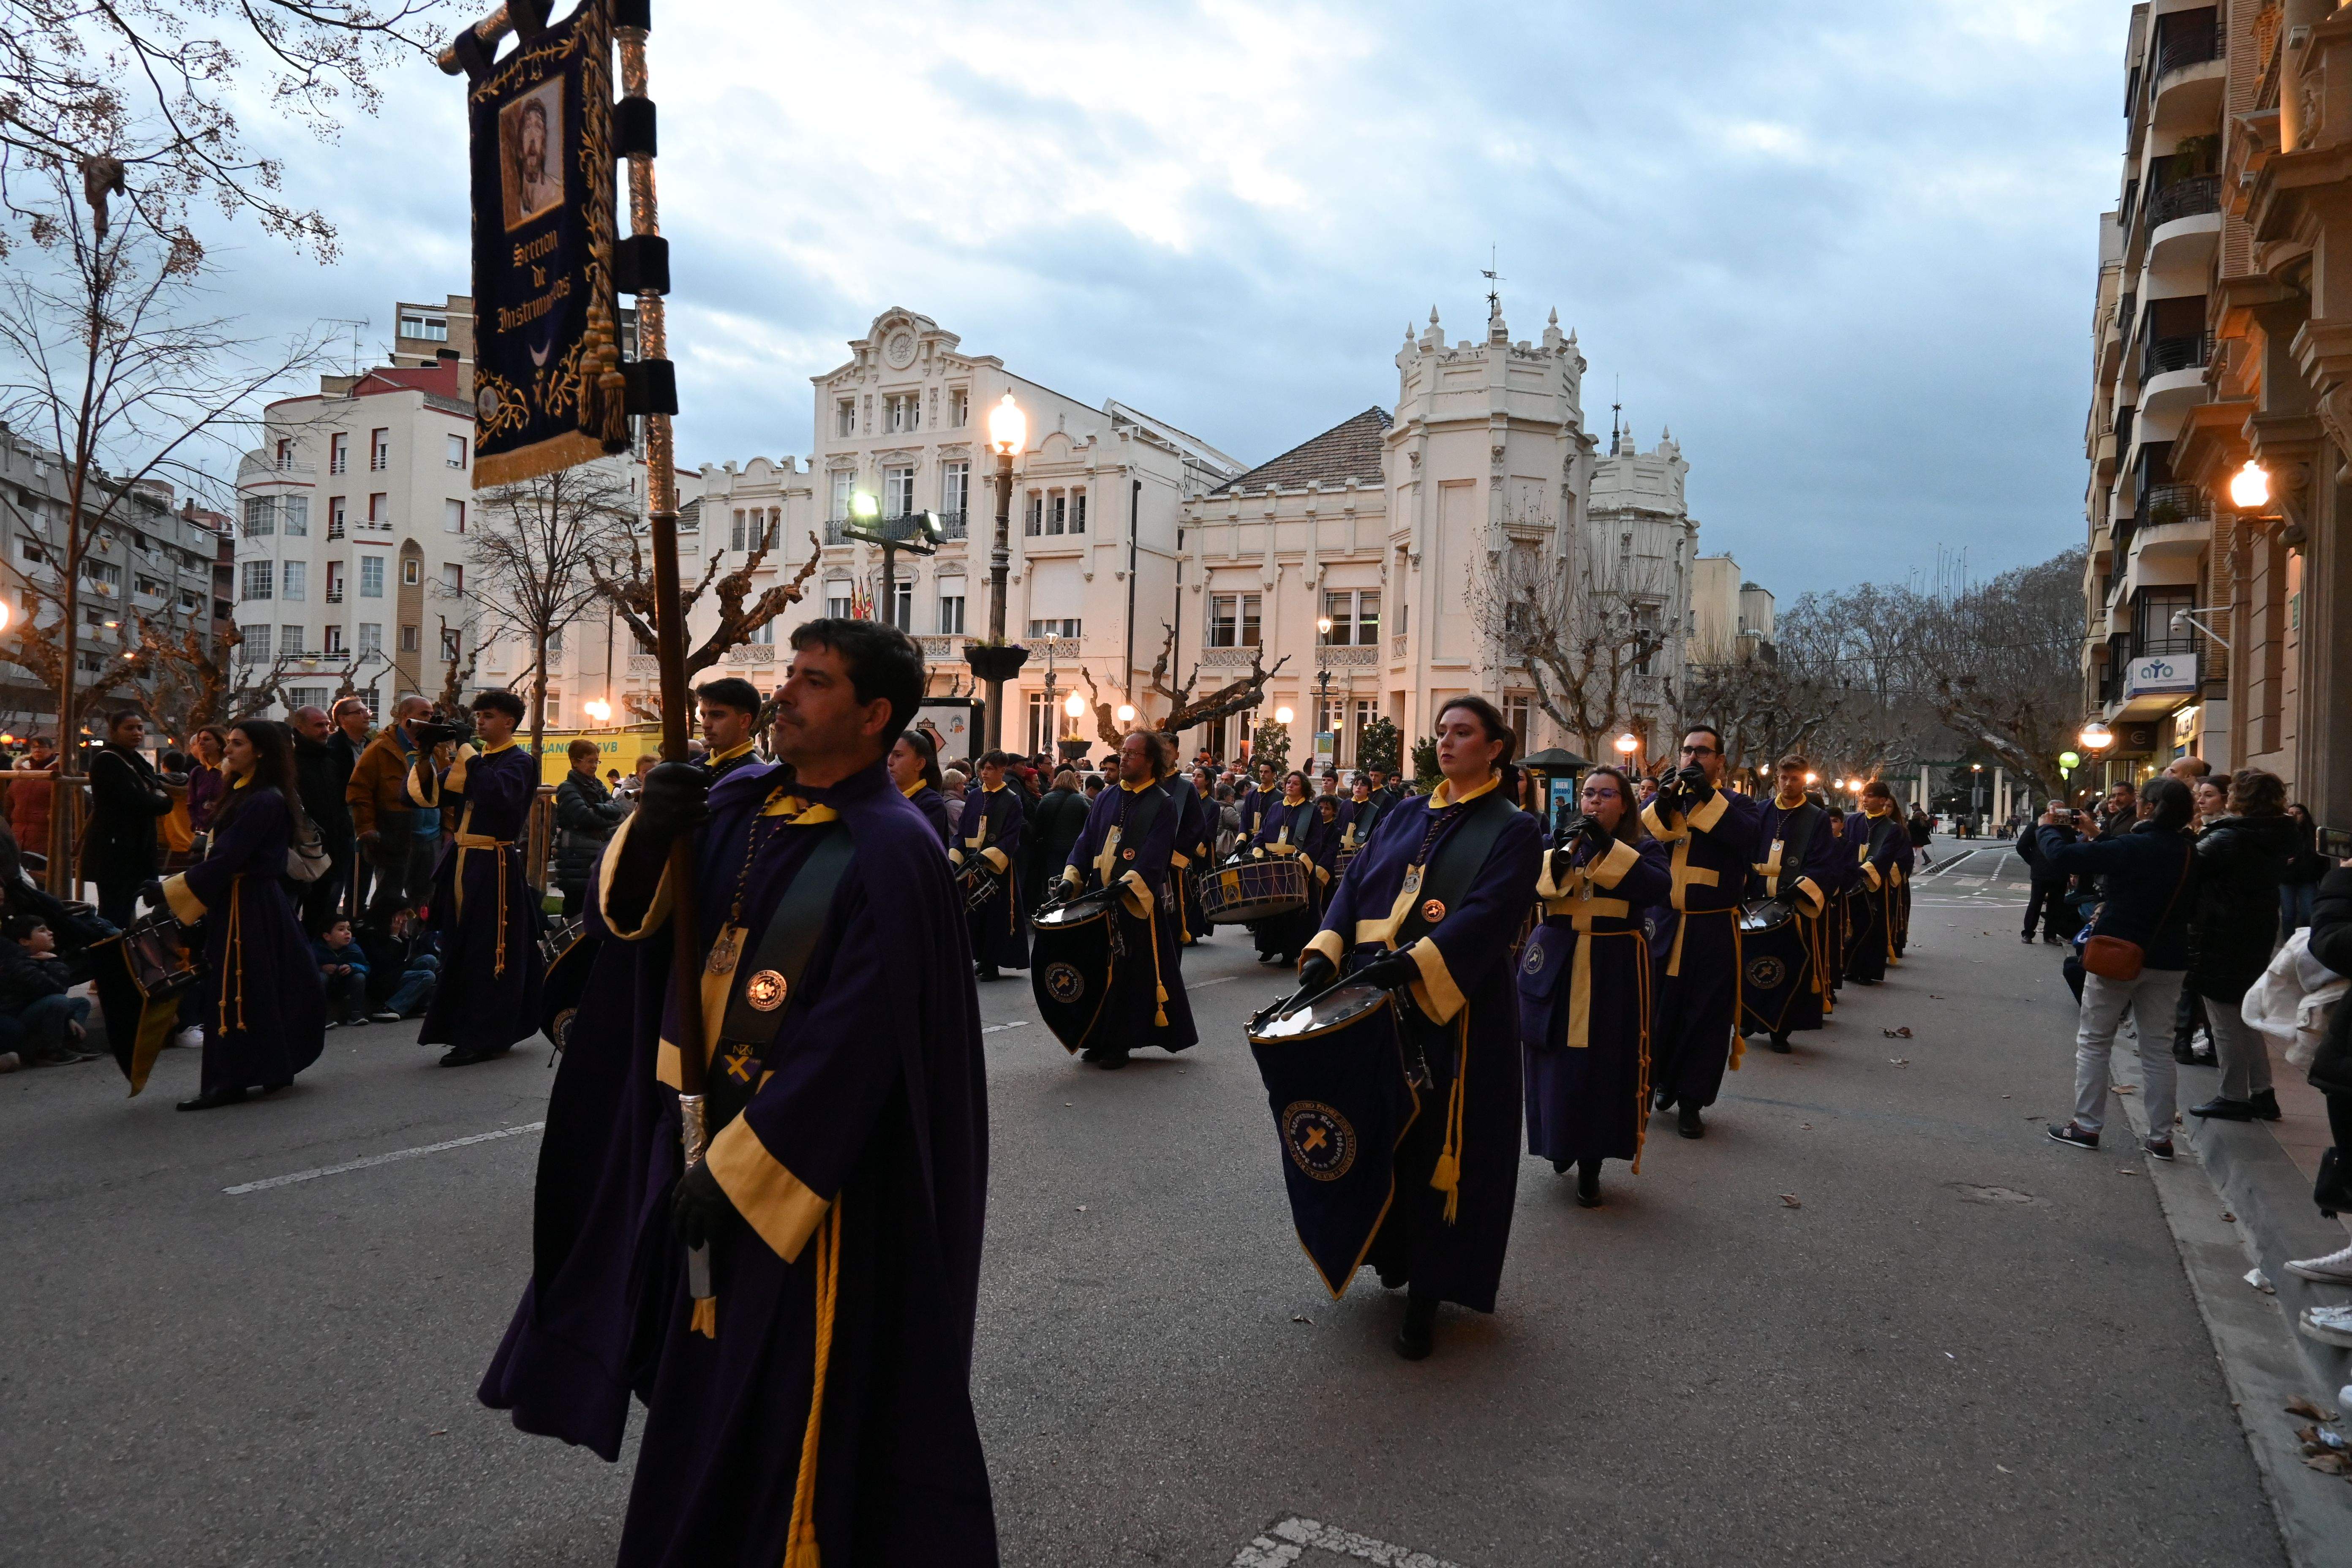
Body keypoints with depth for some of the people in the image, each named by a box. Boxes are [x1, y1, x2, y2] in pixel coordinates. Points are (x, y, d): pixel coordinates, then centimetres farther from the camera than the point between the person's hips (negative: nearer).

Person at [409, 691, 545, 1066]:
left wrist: (465, 755, -21)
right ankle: (466, 1031, 21)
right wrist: (425, 755, -4)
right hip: (462, 862, 7)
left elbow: (499, 795, -26)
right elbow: (427, 795, 10)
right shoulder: (475, 758, 16)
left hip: (495, 866, -7)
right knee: (459, 950, 10)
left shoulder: (518, 762, -4)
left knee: (489, 955, -4)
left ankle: (484, 1039, 1)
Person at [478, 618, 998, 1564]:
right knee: (703, 1385, 22)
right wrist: (649, 835, -18)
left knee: (785, 1410, 7)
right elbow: (632, 910, 2)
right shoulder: (745, 800, 3)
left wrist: (737, 1168, -20)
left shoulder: (887, 854, -19)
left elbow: (851, 1043, -22)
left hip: (813, 1180, -7)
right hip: (706, 1137, 7)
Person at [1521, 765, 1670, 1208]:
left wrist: (1609, 847, -21)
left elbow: (1659, 888, -16)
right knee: (1555, 1065, 5)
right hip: (1556, 966, 2)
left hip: (1613, 971, -2)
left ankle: (1591, 1166, 9)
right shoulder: (1556, 842, 11)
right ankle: (1559, 1146, 25)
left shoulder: (1643, 848, 5)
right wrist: (1559, 856, -20)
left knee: (1603, 1067, -1)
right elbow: (1526, 886, -3)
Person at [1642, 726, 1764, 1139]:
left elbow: (1747, 834, -18)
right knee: (1655, 1007, 6)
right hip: (1662, 924, 2)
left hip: (1713, 930, -2)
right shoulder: (1661, 799, 13)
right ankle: (1661, 1081, 25)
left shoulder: (1736, 805, 5)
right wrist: (1662, 805, -20)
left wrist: (1707, 796, -20)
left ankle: (1692, 1101, 12)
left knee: (1706, 1015, 2)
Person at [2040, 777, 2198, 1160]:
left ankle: (2087, 1125, 10)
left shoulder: (2131, 847, -19)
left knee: (2093, 1041, 8)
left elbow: (2062, 857, -22)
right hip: (2167, 961, 5)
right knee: (2158, 1048, 12)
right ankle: (2160, 1136, 14)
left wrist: (2048, 828, -2)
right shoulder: (2190, 855, 3)